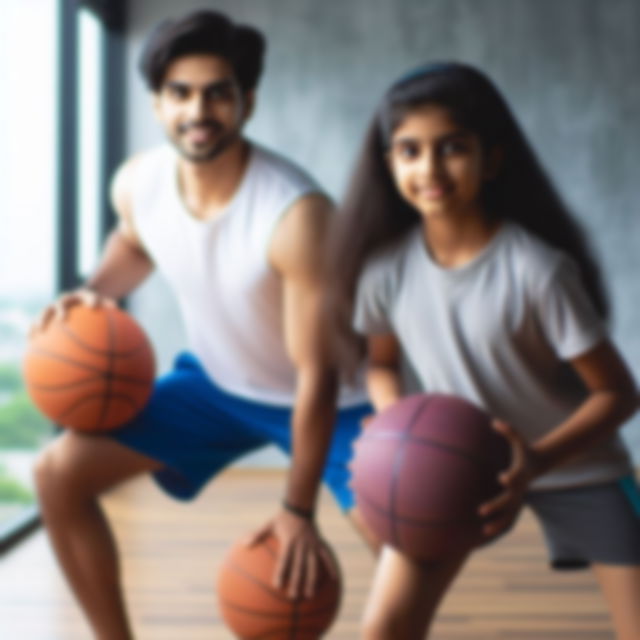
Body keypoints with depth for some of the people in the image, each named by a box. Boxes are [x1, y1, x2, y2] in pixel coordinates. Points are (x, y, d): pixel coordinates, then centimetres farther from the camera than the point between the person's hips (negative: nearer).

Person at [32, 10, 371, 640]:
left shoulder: (297, 213, -35)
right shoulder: (136, 182, -17)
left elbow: (317, 376, -28)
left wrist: (298, 509, -23)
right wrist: (95, 290, -10)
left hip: (331, 397, -5)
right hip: (215, 382, 5)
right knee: (59, 472, -2)